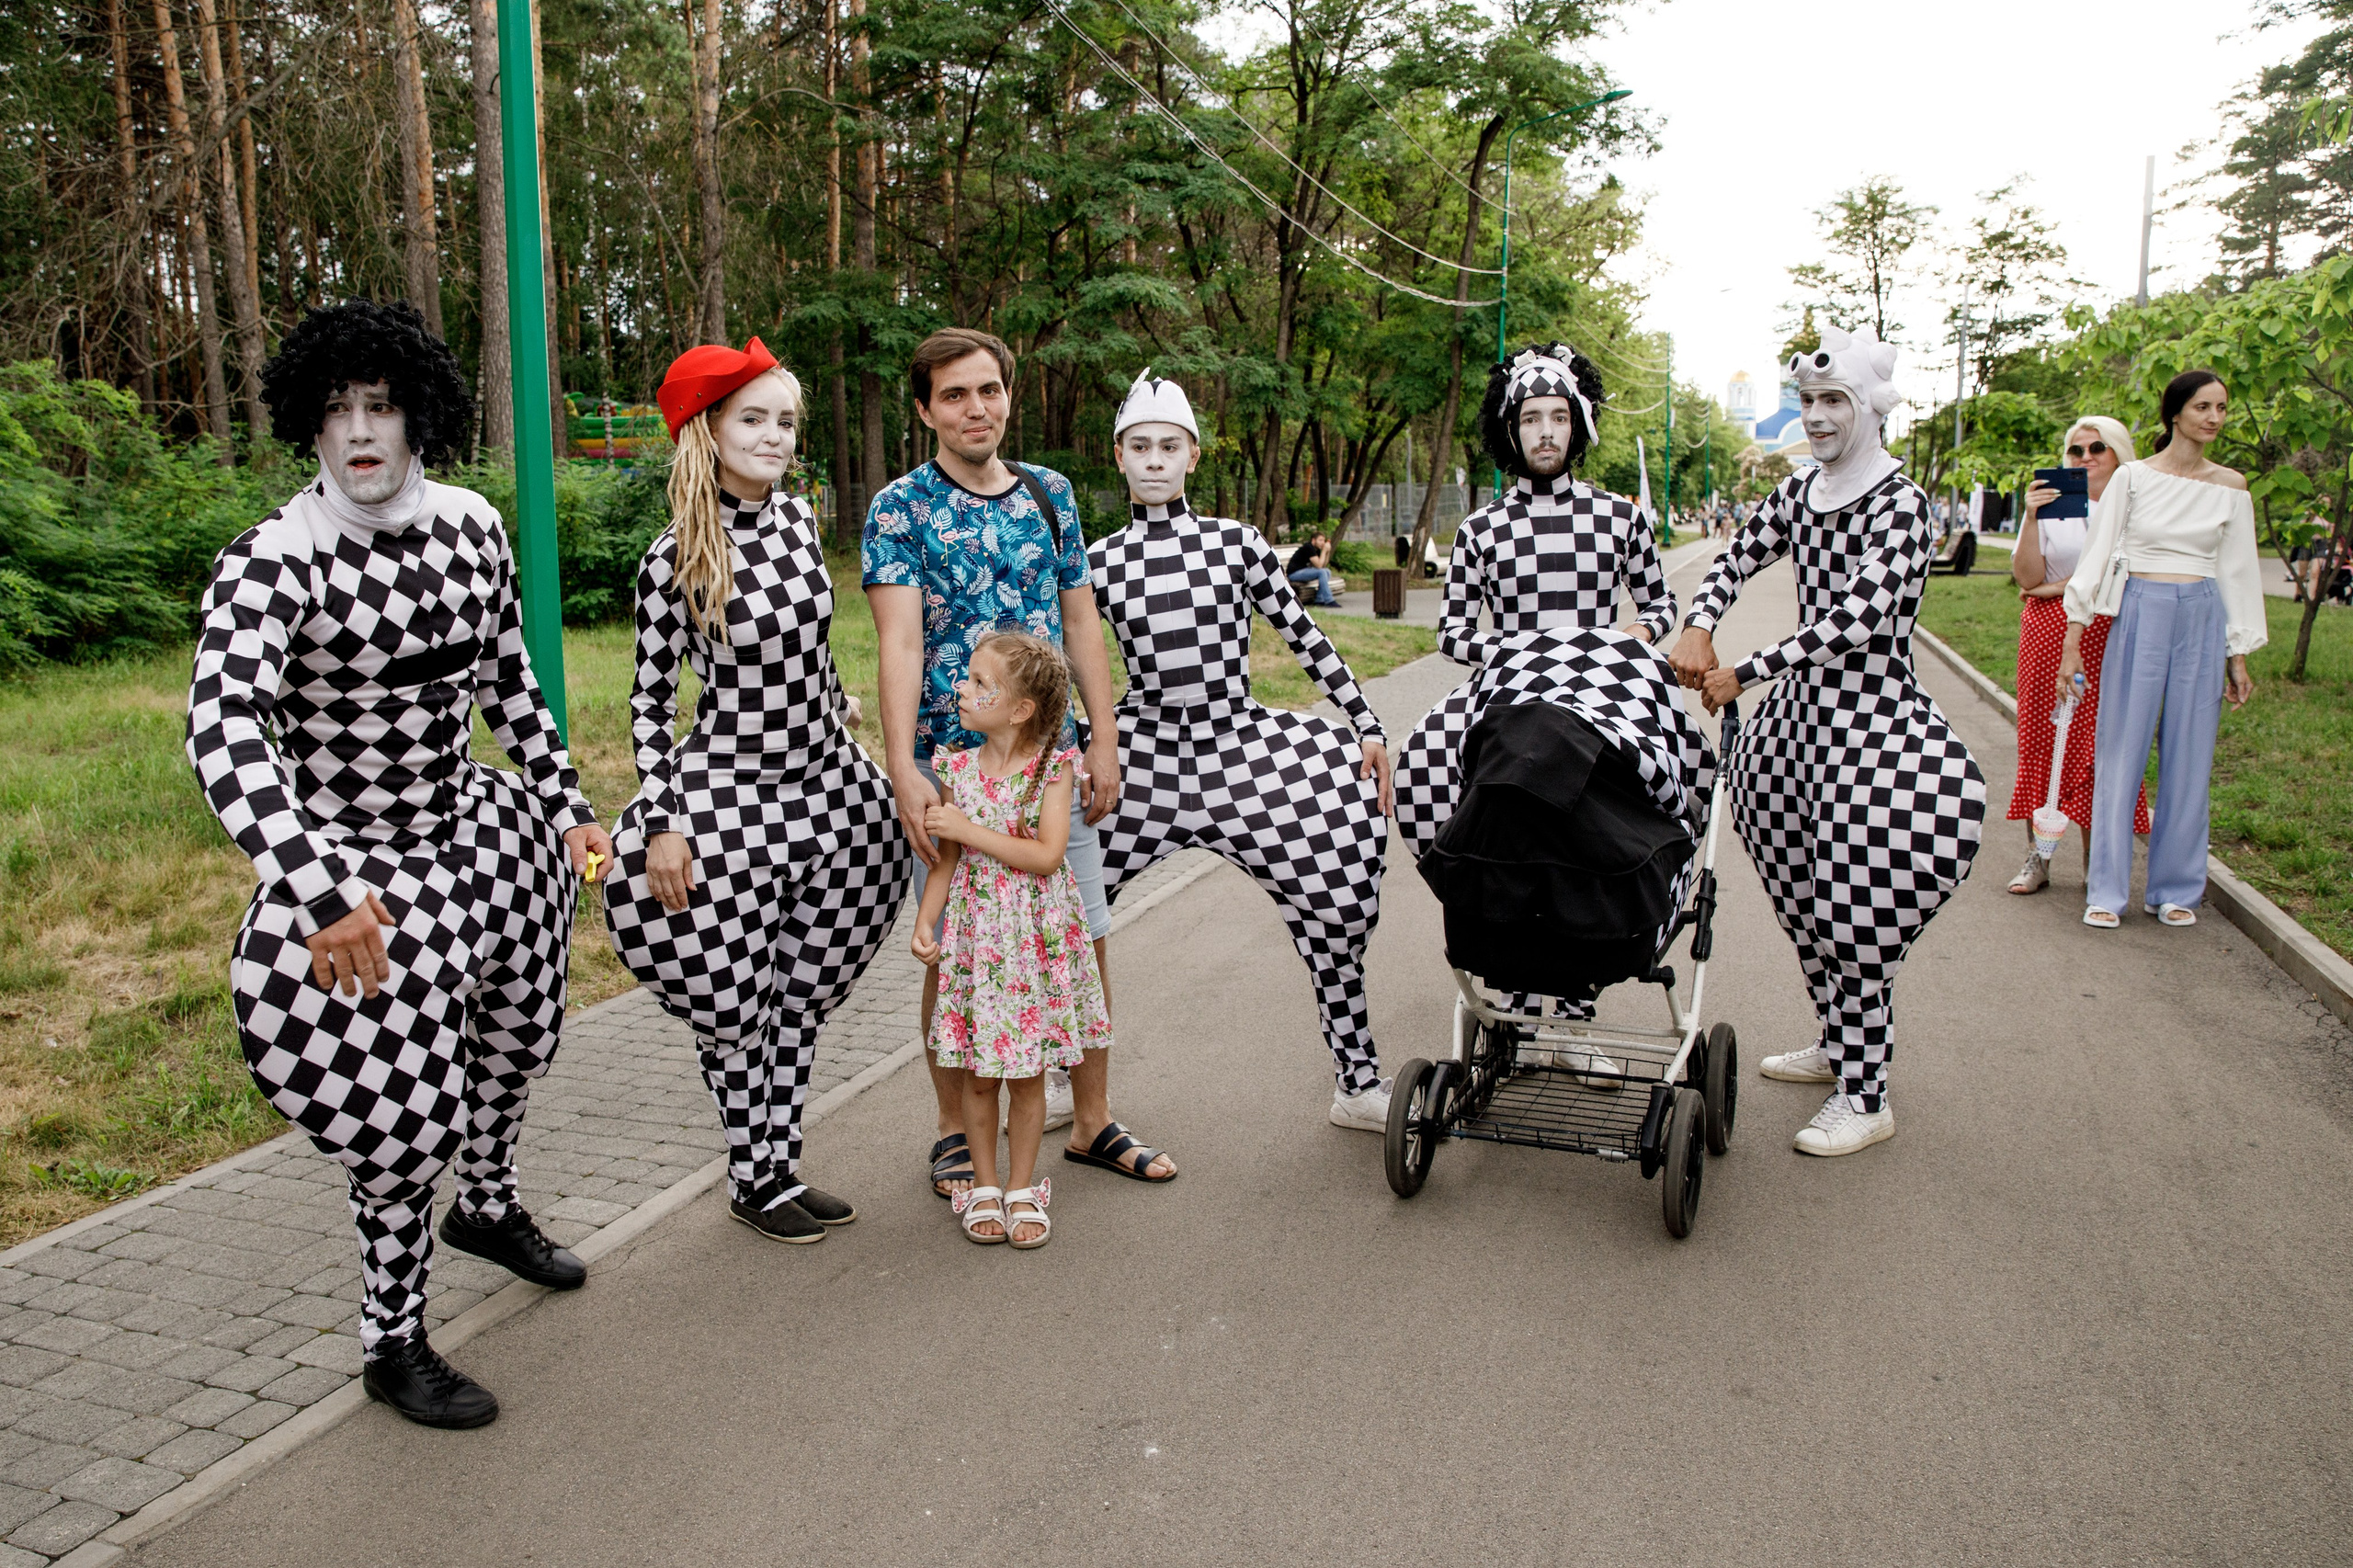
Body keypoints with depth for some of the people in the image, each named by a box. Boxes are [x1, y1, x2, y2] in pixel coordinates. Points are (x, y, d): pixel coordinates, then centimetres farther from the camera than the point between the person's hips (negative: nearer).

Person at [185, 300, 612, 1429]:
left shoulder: (470, 525, -3)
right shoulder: (272, 562, -22)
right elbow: (221, 731, -35)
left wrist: (567, 806, 12)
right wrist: (322, 889, -46)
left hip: (476, 825, 7)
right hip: (355, 865, -6)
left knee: (516, 1038, 25)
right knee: (404, 1109, -1)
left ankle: (487, 1207, 56)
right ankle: (392, 1346, 23)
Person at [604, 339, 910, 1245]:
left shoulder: (800, 519, 4)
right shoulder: (675, 558, -11)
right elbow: (649, 699, -7)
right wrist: (661, 823, -11)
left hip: (827, 784, 5)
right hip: (728, 791, -5)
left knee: (803, 992, 12)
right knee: (734, 999, 4)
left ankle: (783, 1166, 26)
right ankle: (750, 1180, 23)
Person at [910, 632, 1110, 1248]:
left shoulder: (1052, 768, -8)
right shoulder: (958, 769, 1)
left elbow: (1047, 855, -17)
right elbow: (947, 859, 6)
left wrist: (968, 829, -18)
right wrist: (925, 923, -5)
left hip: (1036, 938, -2)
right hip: (974, 934, 2)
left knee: (1027, 1076, 7)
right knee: (979, 1075, 8)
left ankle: (1023, 1189, 22)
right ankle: (984, 1187, 24)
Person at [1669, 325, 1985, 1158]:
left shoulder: (1899, 504, -14)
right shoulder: (1798, 493, 9)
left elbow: (1856, 619, -23)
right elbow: (1735, 559, 5)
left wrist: (1745, 673, -22)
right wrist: (1697, 628, -16)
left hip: (1876, 721, -8)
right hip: (1801, 712, 8)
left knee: (1856, 915, -4)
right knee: (1804, 898, 16)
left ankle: (1866, 1098, 9)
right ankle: (1838, 1048, 35)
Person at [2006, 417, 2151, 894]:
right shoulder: (2049, 503, 7)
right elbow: (2027, 577, -2)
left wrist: (2056, 588, -5)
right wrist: (2032, 519, -12)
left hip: (2108, 637, -1)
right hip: (2048, 632, 1)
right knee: (2041, 740, 0)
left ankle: (2097, 859, 6)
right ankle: (2037, 857, 6)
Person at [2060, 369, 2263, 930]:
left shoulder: (2231, 488, 9)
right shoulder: (2133, 477, 2)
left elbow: (2238, 572, 12)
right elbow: (2096, 555, -1)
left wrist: (2237, 656, 10)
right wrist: (2072, 643, -6)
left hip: (2204, 619, 2)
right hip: (2140, 614, -2)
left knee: (2189, 757, 4)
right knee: (2121, 750, -4)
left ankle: (2175, 889, 14)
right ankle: (2106, 890, 3)